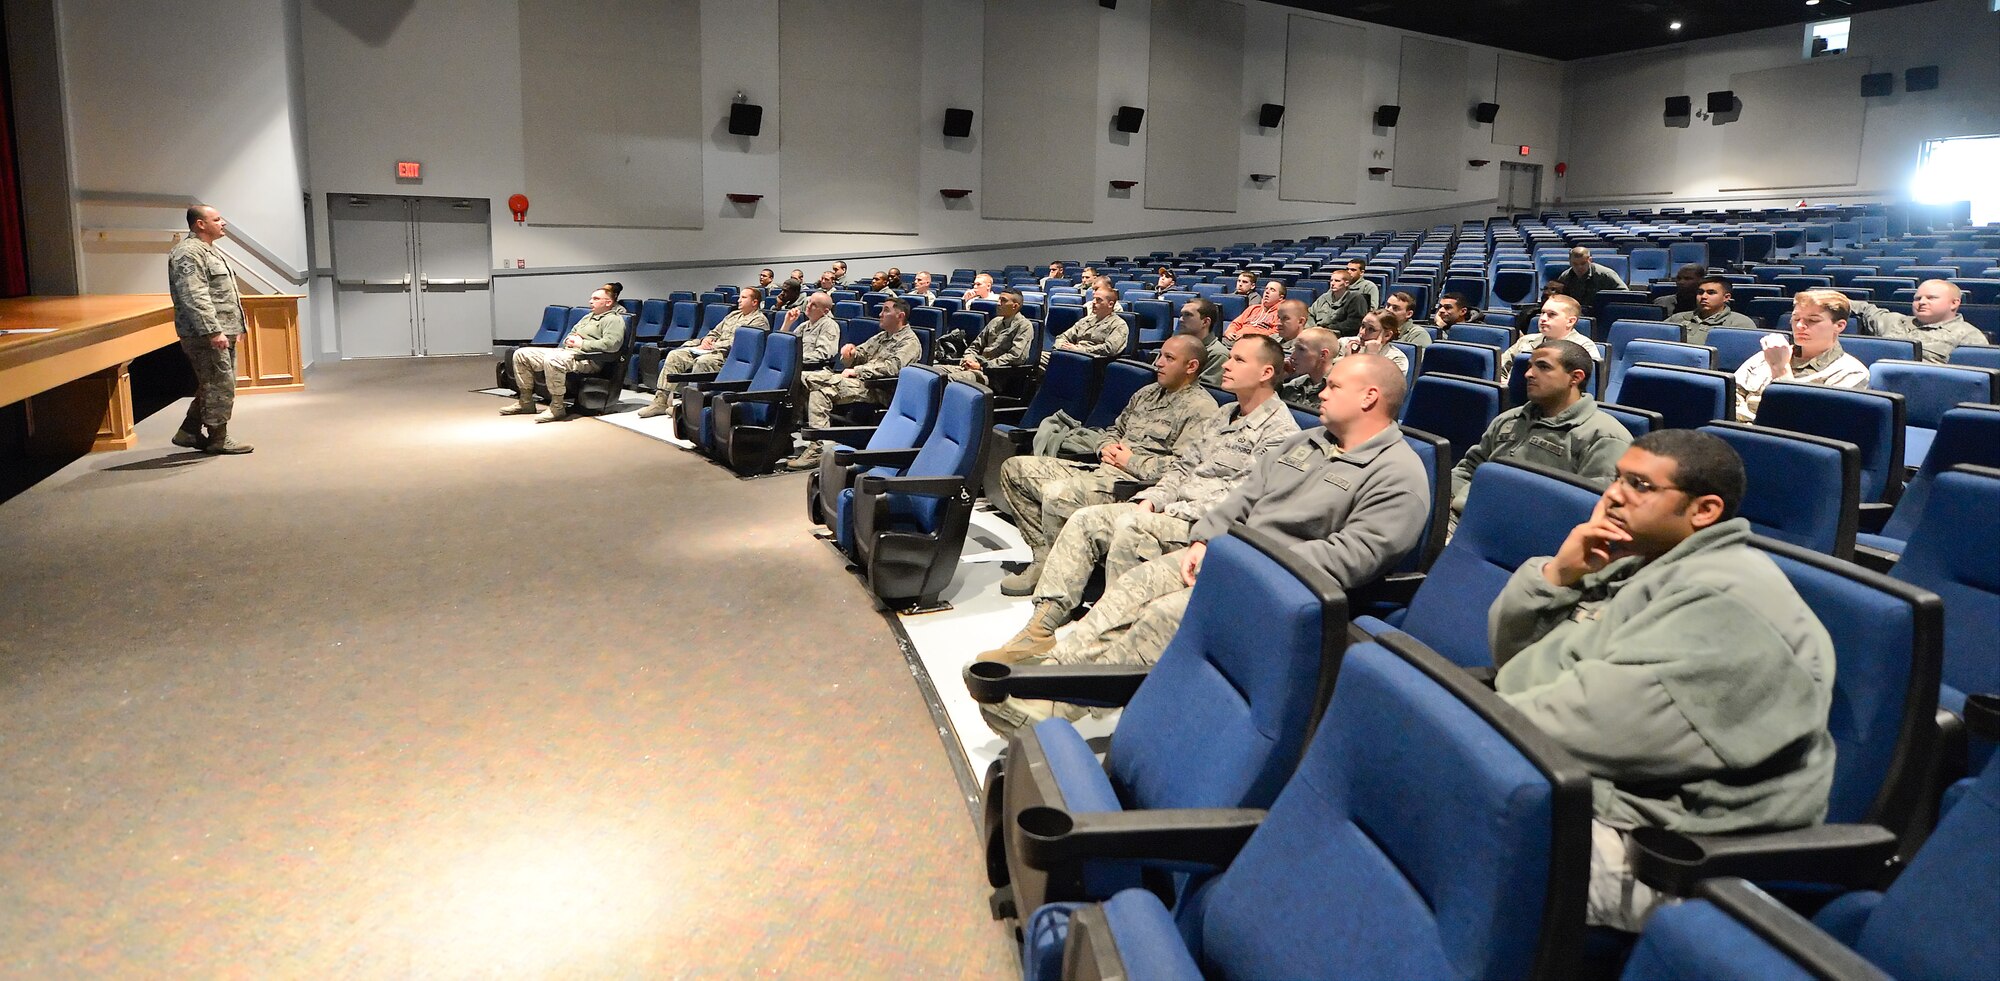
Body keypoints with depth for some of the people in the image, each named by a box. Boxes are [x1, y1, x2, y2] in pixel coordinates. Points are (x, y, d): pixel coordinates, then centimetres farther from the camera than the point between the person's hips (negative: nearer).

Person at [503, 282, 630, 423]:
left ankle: (557, 408, -30)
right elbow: (571, 333, 37)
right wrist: (569, 340, 10)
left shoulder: (614, 320, -2)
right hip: (564, 351, 10)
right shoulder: (588, 316, 29)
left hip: (587, 358, -10)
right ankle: (526, 402, 5)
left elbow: (611, 344, -19)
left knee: (552, 360, -40)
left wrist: (582, 344, -13)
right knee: (521, 354, 2)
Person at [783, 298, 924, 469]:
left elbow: (891, 367, -18)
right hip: (857, 380, 9)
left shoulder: (910, 342, -2)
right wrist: (850, 353, 1)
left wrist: (856, 371, -14)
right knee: (804, 378, -6)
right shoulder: (882, 337, 27)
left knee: (822, 391, -29)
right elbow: (860, 354, 27)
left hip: (873, 389, -9)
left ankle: (816, 450, -31)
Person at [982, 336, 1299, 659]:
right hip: (1173, 513, 9)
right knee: (1085, 520, -8)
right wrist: (1151, 500, -1)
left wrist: (1169, 513, -16)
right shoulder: (1220, 416, 22)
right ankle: (1042, 627, -12)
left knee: (1132, 527, -33)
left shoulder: (1280, 430, -7)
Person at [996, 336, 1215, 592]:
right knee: (1014, 468, 4)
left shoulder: (1201, 408, -6)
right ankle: (1044, 554, -1)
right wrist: (1106, 447, 7)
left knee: (1057, 493, -35)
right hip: (1101, 469, 10)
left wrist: (1131, 461, -11)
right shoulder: (1147, 393, 22)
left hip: (1133, 483, -10)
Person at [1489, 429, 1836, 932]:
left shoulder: (1728, 600, -15)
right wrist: (1557, 575, -3)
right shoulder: (1638, 562, 15)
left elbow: (1599, 718, -25)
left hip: (1634, 839, -9)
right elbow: (1513, 651, 14)